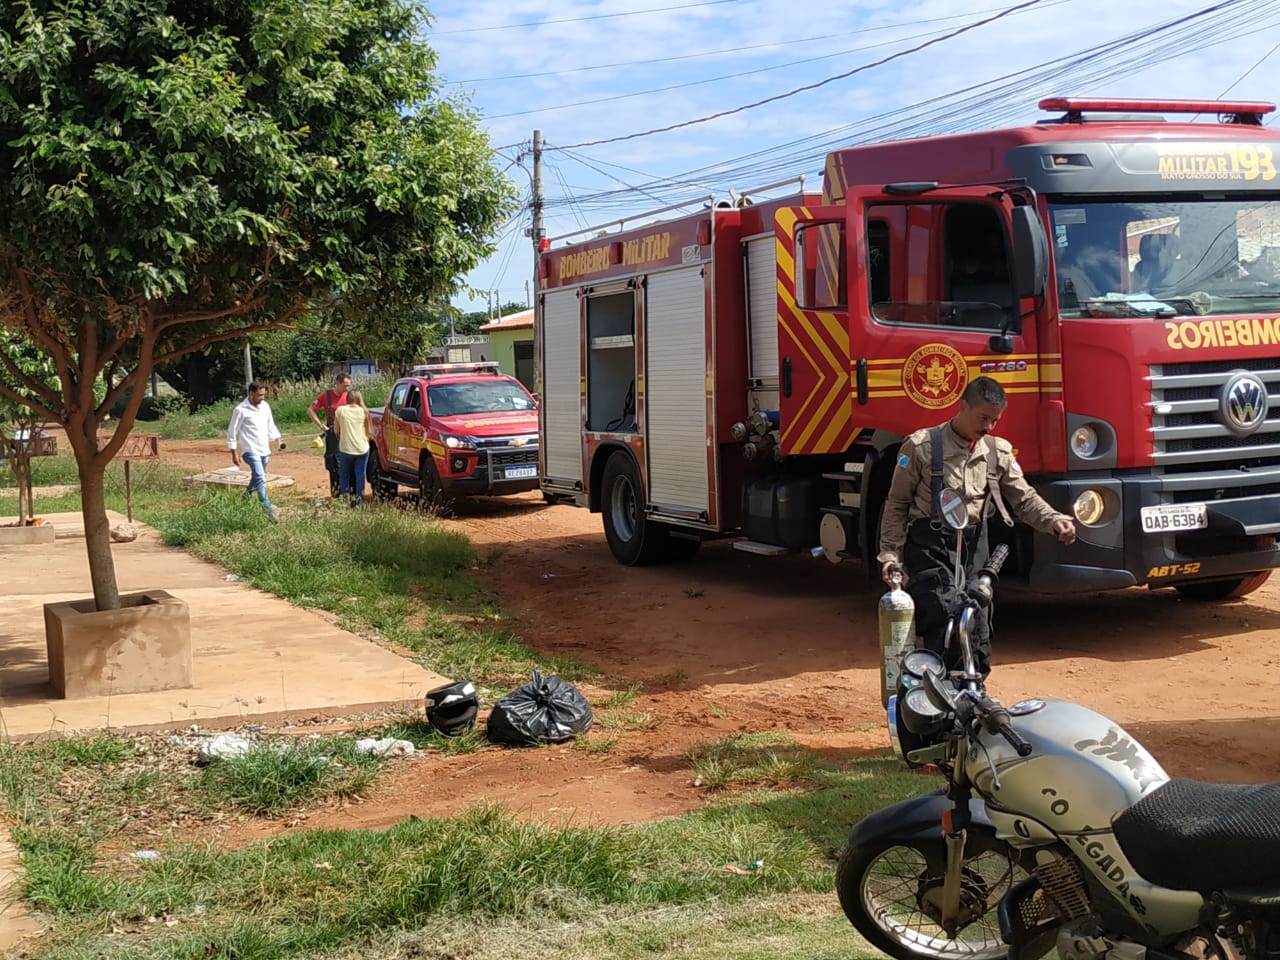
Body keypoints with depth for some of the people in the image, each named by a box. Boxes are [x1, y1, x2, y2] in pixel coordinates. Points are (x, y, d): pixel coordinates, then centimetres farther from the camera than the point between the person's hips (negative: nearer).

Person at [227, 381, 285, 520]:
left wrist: (277, 438, 3)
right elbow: (232, 432, -5)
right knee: (261, 480, -18)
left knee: (256, 479, 18)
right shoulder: (241, 410, -11)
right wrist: (233, 453, -6)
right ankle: (268, 511, -23)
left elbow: (271, 425, 19)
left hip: (264, 450, 7)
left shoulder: (265, 406, 9)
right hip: (250, 450, -7)